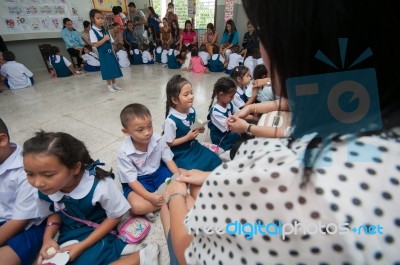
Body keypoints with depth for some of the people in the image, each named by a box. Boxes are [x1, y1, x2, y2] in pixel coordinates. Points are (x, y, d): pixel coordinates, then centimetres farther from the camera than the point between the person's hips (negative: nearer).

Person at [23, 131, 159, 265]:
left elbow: (115, 217, -15)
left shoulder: (101, 185, -31)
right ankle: (115, 247, -7)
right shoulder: (45, 189, -17)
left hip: (98, 231, -5)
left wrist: (81, 246, -19)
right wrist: (47, 238, -14)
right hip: (70, 233, 6)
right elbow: (55, 212, 5)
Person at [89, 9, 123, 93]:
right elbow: (95, 45, -17)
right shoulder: (92, 31, -10)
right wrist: (104, 39, -18)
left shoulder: (105, 30, 9)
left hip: (110, 52, 6)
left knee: (114, 68, 10)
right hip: (103, 53, -6)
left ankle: (114, 84, 23)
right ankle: (109, 86, 11)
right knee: (107, 70, -1)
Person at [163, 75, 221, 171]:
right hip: (180, 153, -7)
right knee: (200, 169, -17)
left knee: (214, 160, 2)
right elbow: (169, 143, -18)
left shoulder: (192, 111, -6)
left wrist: (198, 130, -9)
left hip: (194, 146, 7)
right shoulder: (171, 120, -27)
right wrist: (187, 137, -23)